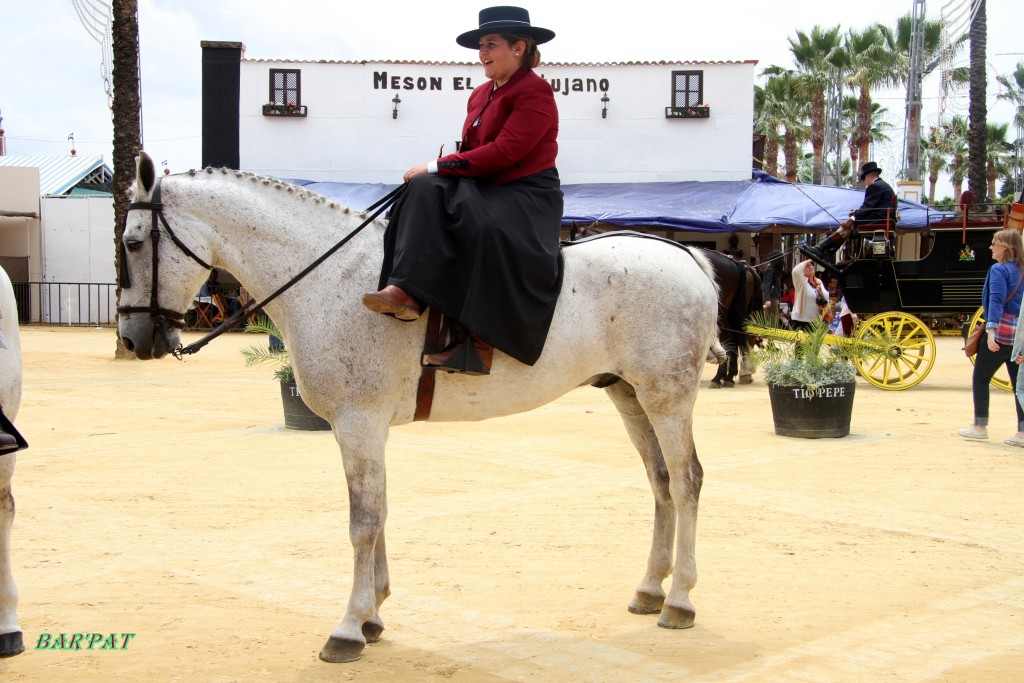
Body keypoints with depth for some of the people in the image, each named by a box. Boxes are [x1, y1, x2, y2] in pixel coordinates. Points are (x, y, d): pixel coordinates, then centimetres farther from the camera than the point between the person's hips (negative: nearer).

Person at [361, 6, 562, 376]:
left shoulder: (535, 91, -9)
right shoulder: (480, 95, 17)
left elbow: (504, 152, -19)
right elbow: (470, 151, 17)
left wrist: (437, 166, -17)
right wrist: (433, 173, -5)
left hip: (527, 195, -8)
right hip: (484, 188, 8)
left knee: (489, 230, -39)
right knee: (426, 190, -20)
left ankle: (480, 344, -32)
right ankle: (406, 291, -35)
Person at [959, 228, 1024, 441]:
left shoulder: (999, 269, -10)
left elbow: (996, 301, -21)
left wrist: (991, 330, -28)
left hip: (1001, 332, -7)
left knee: (980, 378, 6)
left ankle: (980, 427, 9)